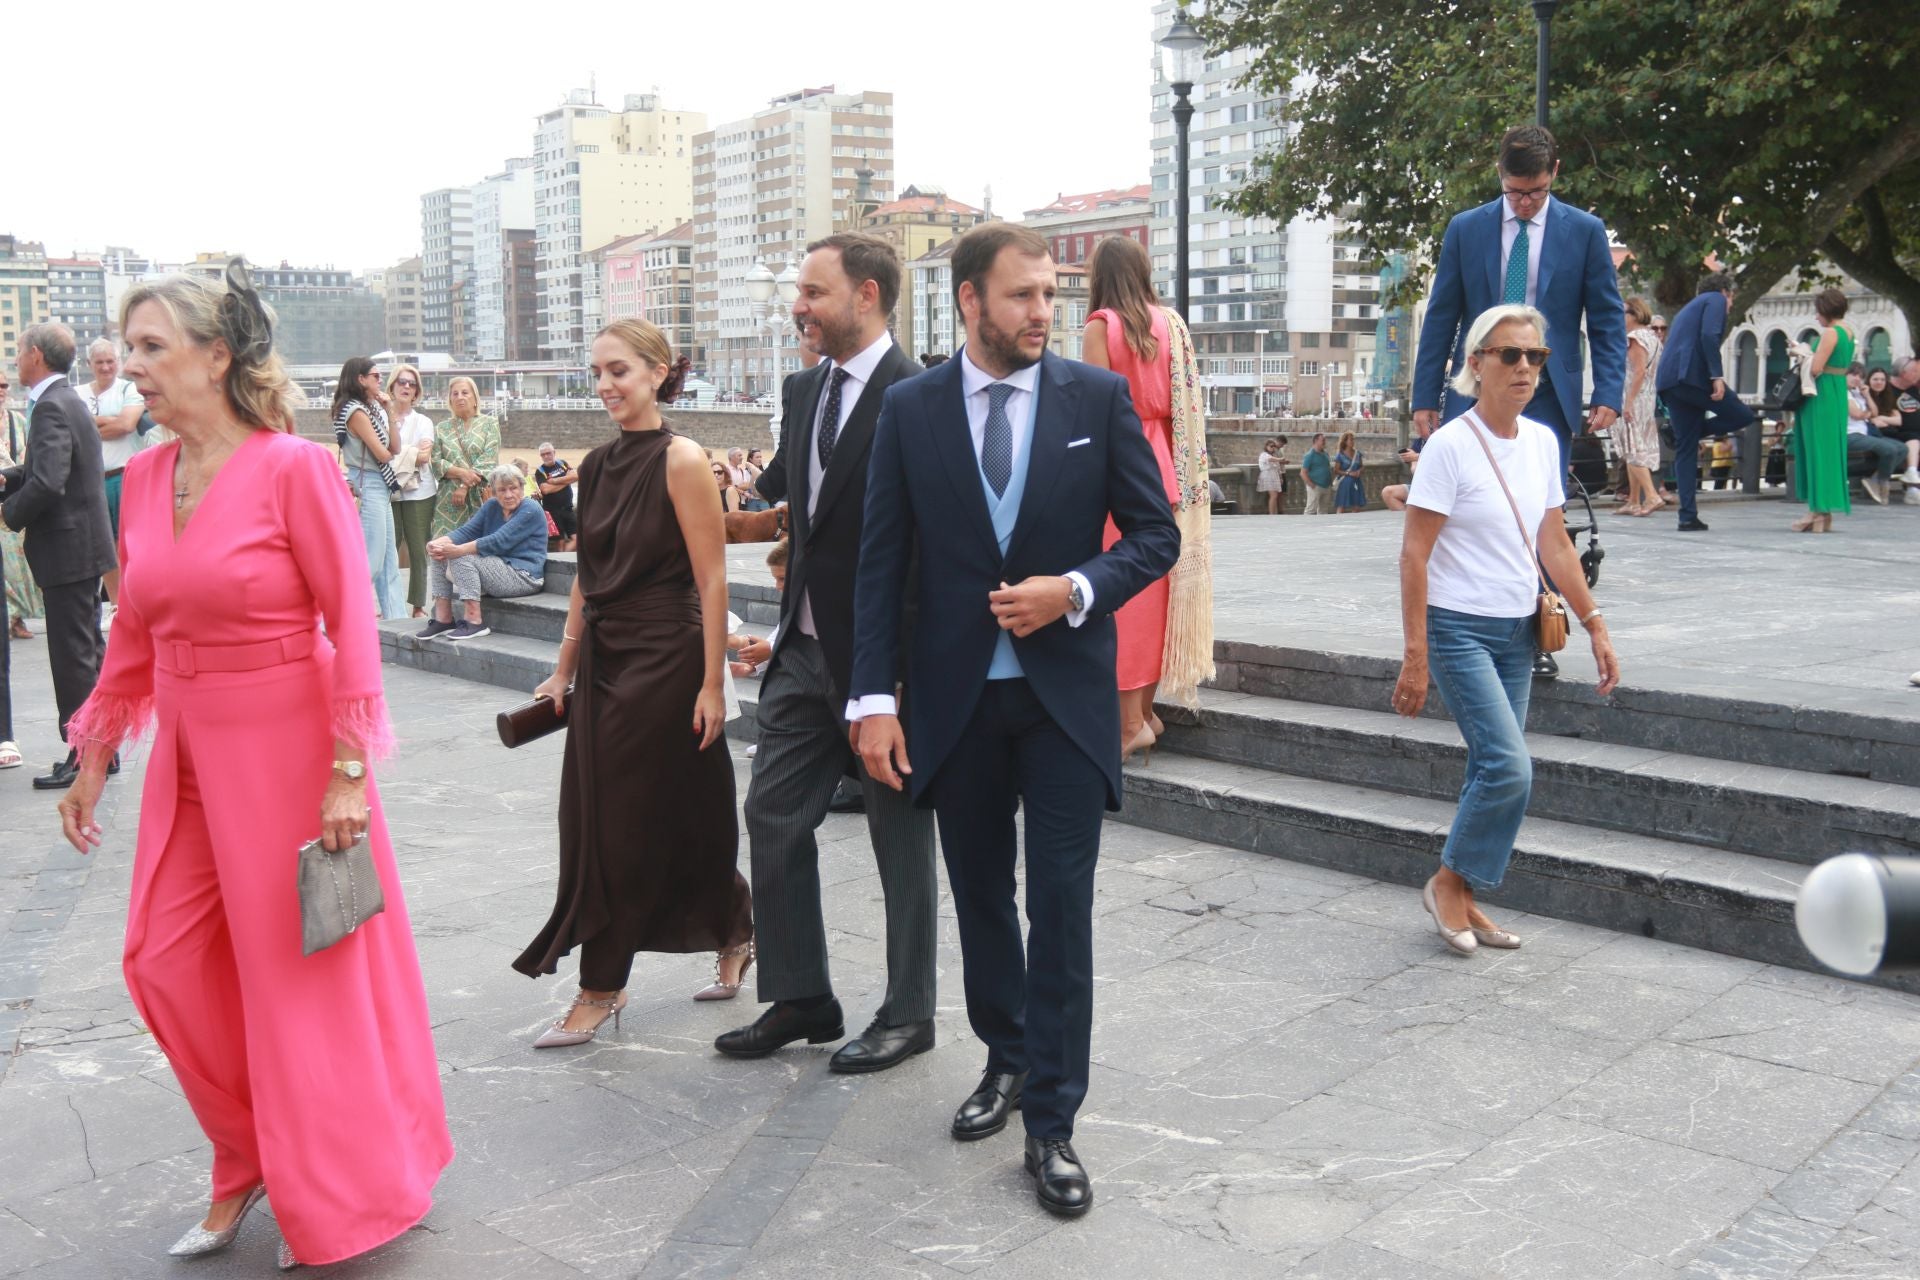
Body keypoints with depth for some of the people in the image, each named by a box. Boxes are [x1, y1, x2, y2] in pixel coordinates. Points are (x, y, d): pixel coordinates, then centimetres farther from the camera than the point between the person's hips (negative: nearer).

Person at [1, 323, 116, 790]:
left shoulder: (51, 407, -18)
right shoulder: (67, 400, 14)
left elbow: (47, 482, -28)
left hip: (68, 548, -10)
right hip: (84, 546, 10)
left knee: (73, 659, -3)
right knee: (86, 653, 15)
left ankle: (83, 756, 3)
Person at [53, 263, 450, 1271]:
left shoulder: (294, 469, -14)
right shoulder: (145, 478, 5)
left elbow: (352, 622, -14)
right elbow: (133, 636, 12)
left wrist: (348, 772, -18)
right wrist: (94, 760, 14)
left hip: (285, 750, -6)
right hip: (188, 754, 6)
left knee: (301, 975, 5)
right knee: (167, 964, 8)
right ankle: (247, 1166, 31)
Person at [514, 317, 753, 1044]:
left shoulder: (680, 461, -11)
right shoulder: (597, 466, 10)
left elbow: (712, 581, -14)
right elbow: (587, 578, 16)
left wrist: (712, 683, -16)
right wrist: (565, 668, 15)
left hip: (664, 663, -7)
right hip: (603, 663, 7)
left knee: (634, 823, 1)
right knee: (592, 821, 9)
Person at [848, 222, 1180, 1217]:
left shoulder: (1100, 398, -2)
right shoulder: (910, 408, 0)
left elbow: (1156, 535, 2)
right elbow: (881, 563, 0)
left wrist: (1076, 591, -16)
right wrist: (875, 697, -7)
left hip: (1065, 689, -1)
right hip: (955, 695, 2)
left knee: (1061, 905, -2)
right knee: (980, 897, 15)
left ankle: (1051, 1123, 8)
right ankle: (1007, 1059, 36)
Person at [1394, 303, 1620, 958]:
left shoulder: (1542, 442, 6)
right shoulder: (1450, 445, -13)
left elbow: (1555, 545, 13)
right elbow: (1414, 554, -13)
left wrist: (1594, 625, 9)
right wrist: (1416, 653, -16)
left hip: (1518, 632, 7)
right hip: (1460, 628, -6)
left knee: (1495, 772, 9)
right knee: (1510, 767, -14)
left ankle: (1464, 900, 22)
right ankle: (1448, 883, 6)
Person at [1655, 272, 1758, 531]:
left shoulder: (1691, 306, 32)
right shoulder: (1716, 300, 7)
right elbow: (1709, 337, -11)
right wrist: (1716, 376, -18)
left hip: (1667, 381, 9)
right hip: (1692, 374, -9)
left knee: (1685, 449, 8)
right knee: (1743, 415, 4)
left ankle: (1688, 517, 3)